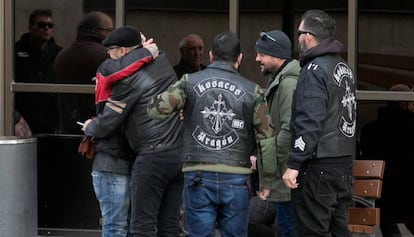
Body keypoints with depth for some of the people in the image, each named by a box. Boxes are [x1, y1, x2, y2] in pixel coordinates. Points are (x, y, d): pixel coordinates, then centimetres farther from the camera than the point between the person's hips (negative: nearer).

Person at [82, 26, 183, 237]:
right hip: (179, 154, 8)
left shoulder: (131, 78, -9)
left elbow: (106, 124, -5)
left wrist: (89, 127, 15)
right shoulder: (162, 63, 12)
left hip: (152, 157, -8)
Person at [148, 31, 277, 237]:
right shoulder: (252, 91, 3)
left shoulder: (189, 82, 1)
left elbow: (156, 109, -6)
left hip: (198, 177, 0)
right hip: (236, 179, 0)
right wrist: (267, 181, 12)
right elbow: (266, 139, 3)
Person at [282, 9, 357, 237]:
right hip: (344, 160, 9)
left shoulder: (315, 70, -13)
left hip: (319, 165, -9)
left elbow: (309, 122, -20)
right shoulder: (344, 67, 14)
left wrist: (294, 164, -19)